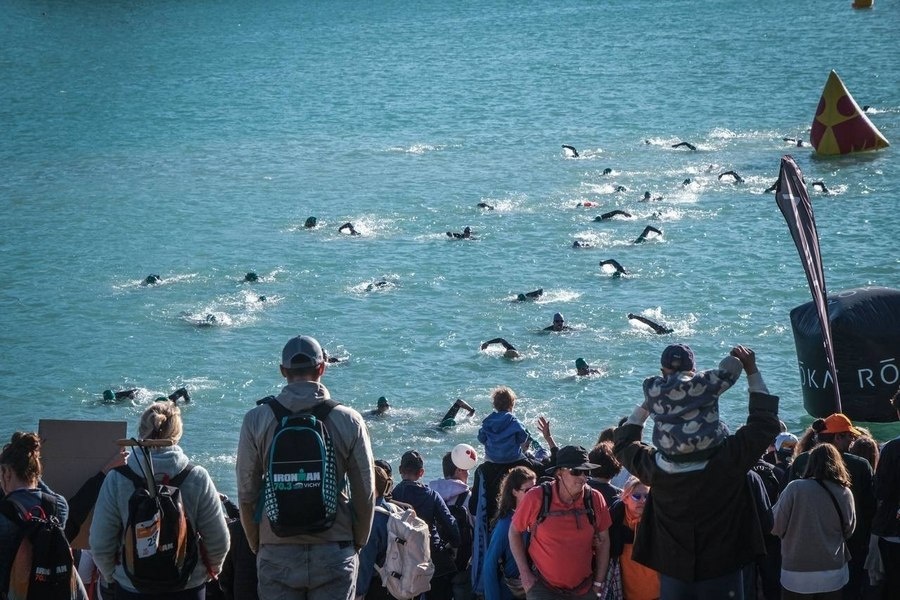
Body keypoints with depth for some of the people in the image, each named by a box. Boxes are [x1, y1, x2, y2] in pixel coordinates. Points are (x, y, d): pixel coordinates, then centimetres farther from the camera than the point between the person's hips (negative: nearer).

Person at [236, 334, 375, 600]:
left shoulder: (256, 420, -2)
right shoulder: (348, 421, -3)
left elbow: (246, 495, 2)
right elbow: (365, 495, 1)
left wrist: (257, 545, 15)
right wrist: (357, 543, 15)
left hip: (276, 555, 0)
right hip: (334, 553, 0)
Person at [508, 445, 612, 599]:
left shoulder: (595, 499, -7)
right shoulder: (537, 498, -13)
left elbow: (603, 541, 5)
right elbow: (514, 531, 0)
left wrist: (599, 583, 6)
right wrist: (525, 574, -3)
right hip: (543, 586, -3)